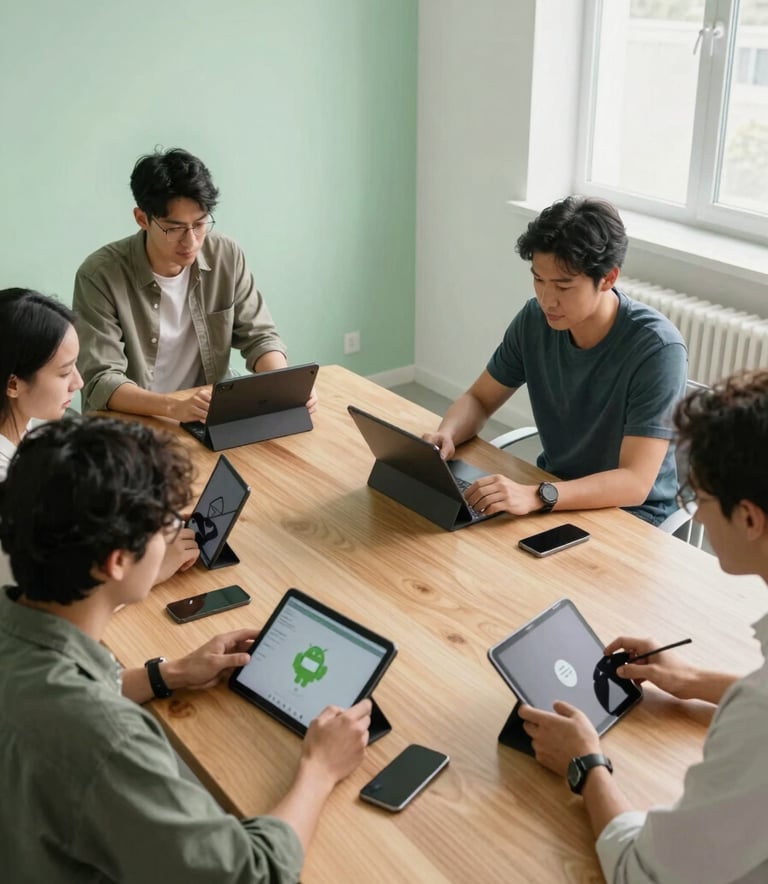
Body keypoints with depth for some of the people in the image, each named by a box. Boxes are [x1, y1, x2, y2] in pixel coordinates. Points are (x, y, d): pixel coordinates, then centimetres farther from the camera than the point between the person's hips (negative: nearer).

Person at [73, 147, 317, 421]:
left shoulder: (227, 257, -4)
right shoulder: (100, 275, -16)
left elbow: (259, 336, 2)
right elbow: (101, 381, -21)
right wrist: (174, 407, -39)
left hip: (210, 419, 3)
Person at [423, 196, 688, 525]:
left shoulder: (657, 349, -24)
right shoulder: (535, 320, -9)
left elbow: (635, 482, -28)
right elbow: (479, 399, 4)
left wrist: (537, 496, -42)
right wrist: (446, 435, -19)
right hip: (552, 490, 5)